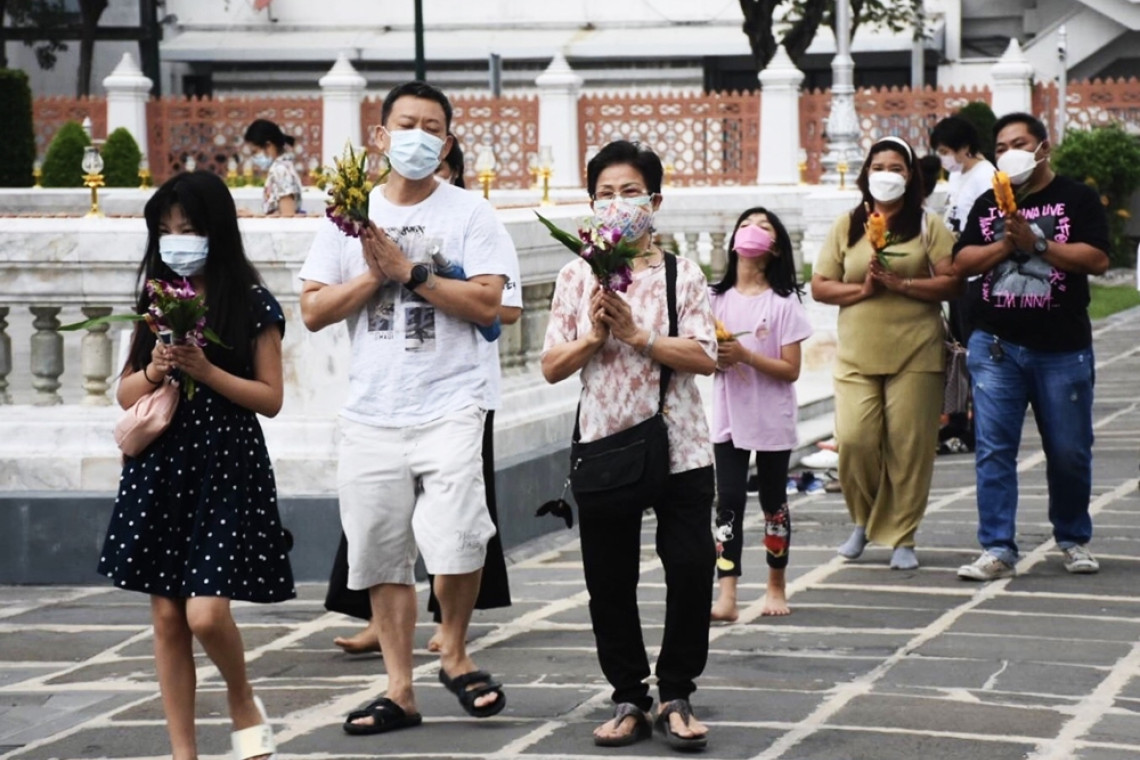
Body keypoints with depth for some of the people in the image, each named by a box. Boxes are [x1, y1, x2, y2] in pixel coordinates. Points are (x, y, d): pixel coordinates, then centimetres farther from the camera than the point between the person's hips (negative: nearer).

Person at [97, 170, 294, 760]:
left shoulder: (254, 306, -4)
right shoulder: (156, 302, 9)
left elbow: (270, 398, -6)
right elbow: (125, 395, 12)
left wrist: (205, 370, -17)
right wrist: (153, 372, -9)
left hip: (226, 468, -4)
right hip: (160, 466, 4)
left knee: (206, 615, -13)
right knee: (166, 615, 5)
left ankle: (243, 703, 18)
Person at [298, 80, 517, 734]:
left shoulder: (468, 212, 2)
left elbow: (488, 304, -9)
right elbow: (314, 311, 5)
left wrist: (410, 272, -12)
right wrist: (375, 275, -8)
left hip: (449, 405, -3)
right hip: (372, 412, 4)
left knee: (455, 540, -19)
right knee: (383, 557, 7)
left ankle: (455, 655, 7)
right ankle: (401, 692, 17)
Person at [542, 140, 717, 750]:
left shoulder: (681, 274, 1)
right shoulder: (576, 277, 5)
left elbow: (705, 357, -9)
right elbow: (552, 367, 4)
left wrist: (637, 336, -17)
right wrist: (593, 336, -13)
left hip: (678, 447, -2)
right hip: (603, 445, 2)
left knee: (691, 568, -5)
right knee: (608, 579, 6)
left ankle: (676, 696, 9)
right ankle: (628, 699, 18)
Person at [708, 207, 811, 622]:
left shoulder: (784, 302, -6)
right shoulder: (718, 298, 4)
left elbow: (790, 370, -10)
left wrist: (744, 355, -22)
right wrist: (716, 359, -13)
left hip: (773, 420, -2)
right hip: (729, 419, 2)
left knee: (774, 502, 10)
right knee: (729, 503, -5)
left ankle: (776, 587, 24)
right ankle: (726, 597, -10)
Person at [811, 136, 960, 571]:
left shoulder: (927, 227, 6)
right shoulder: (846, 227, 12)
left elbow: (952, 283, -3)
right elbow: (820, 287, 9)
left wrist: (899, 282, -13)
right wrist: (862, 289, -7)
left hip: (915, 355, -1)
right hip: (857, 355, 1)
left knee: (909, 445, -5)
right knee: (854, 439, -10)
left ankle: (901, 537, 7)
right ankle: (864, 521, 14)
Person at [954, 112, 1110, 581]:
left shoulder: (1077, 199, 1)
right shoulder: (988, 204, 12)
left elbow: (1096, 260, -10)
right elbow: (963, 261, 4)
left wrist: (1036, 243, -17)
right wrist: (1005, 245, -12)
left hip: (1062, 349, -2)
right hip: (997, 346, 2)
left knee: (1069, 452, 7)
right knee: (994, 450, -5)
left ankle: (1074, 539, 26)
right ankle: (998, 550, -5)